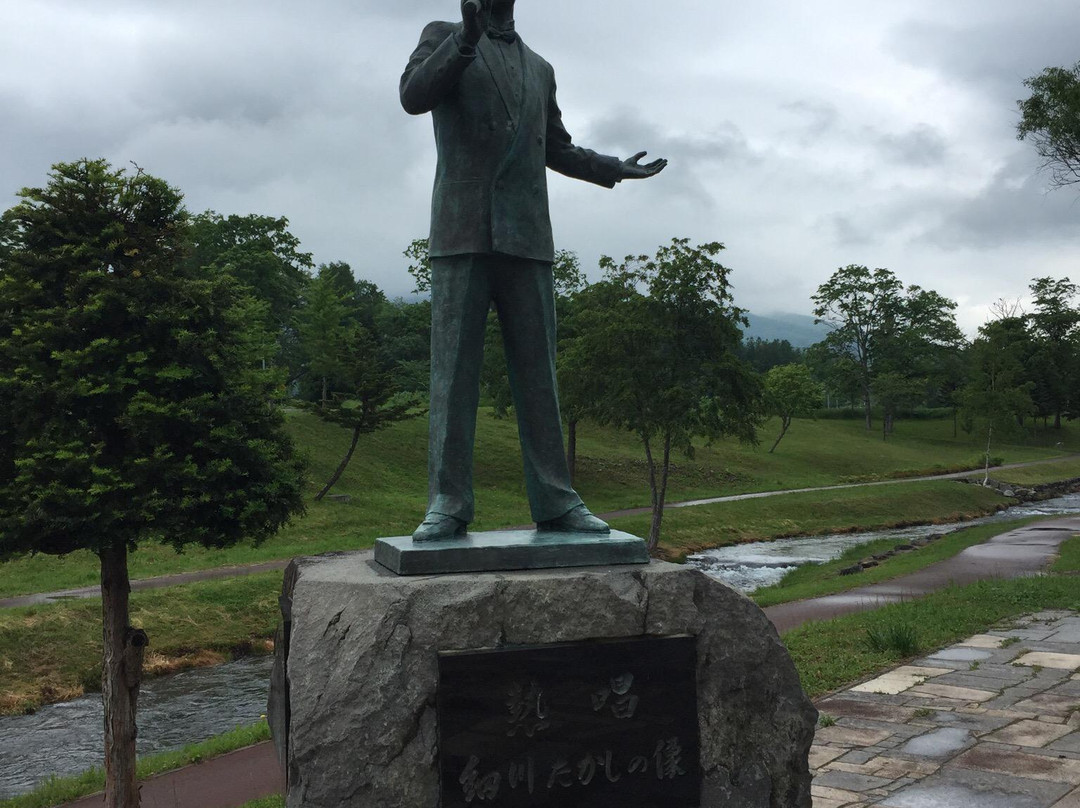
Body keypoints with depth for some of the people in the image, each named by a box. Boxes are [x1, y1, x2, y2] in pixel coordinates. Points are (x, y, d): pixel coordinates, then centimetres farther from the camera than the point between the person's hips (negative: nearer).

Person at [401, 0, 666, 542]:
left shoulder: (539, 69, 25)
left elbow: (557, 149, 33)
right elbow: (414, 96, -7)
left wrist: (614, 169, 21)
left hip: (525, 234, 4)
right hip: (462, 232, -4)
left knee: (536, 370, -1)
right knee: (454, 369, -8)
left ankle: (554, 502, -1)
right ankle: (448, 505, -7)